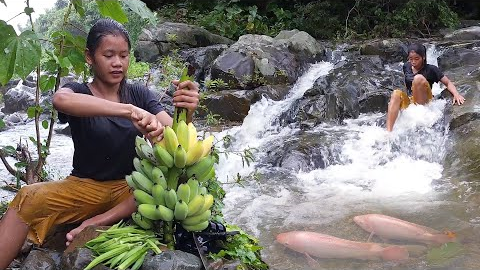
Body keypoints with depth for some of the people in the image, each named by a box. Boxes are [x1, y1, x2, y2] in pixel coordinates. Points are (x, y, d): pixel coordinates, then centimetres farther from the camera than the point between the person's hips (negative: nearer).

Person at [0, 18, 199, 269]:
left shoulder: (139, 94, 3)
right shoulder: (77, 91, -5)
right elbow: (61, 99, -32)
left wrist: (186, 114, -36)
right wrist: (130, 112, -46)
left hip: (132, 187, 2)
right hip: (85, 186, -2)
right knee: (29, 198, -30)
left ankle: (97, 223, -24)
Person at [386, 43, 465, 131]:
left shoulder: (431, 69, -3)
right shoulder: (406, 67, 8)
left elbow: (448, 83, -4)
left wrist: (456, 94, -22)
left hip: (424, 103, -4)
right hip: (408, 101, 4)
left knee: (419, 78, -27)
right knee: (396, 93, -32)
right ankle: (388, 132, -46)